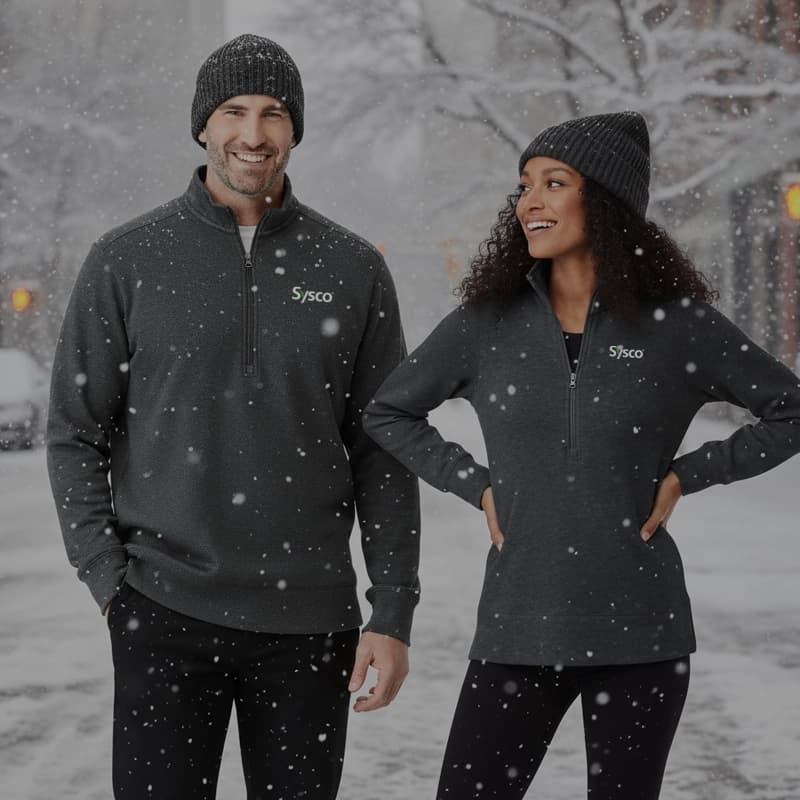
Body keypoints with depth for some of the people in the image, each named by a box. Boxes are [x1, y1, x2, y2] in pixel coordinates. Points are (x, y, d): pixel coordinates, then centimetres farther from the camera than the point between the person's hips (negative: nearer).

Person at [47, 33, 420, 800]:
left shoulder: (352, 269, 4)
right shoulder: (128, 259, 1)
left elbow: (382, 454, 5)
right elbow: (75, 434, 4)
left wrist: (393, 614, 0)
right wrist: (109, 581, -4)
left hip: (308, 621, 1)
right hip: (165, 619, -1)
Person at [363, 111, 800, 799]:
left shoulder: (676, 324, -2)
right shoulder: (488, 322, 3)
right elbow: (387, 413, 15)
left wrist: (687, 475, -1)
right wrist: (477, 484, 5)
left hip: (637, 635, -1)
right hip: (518, 632, 1)